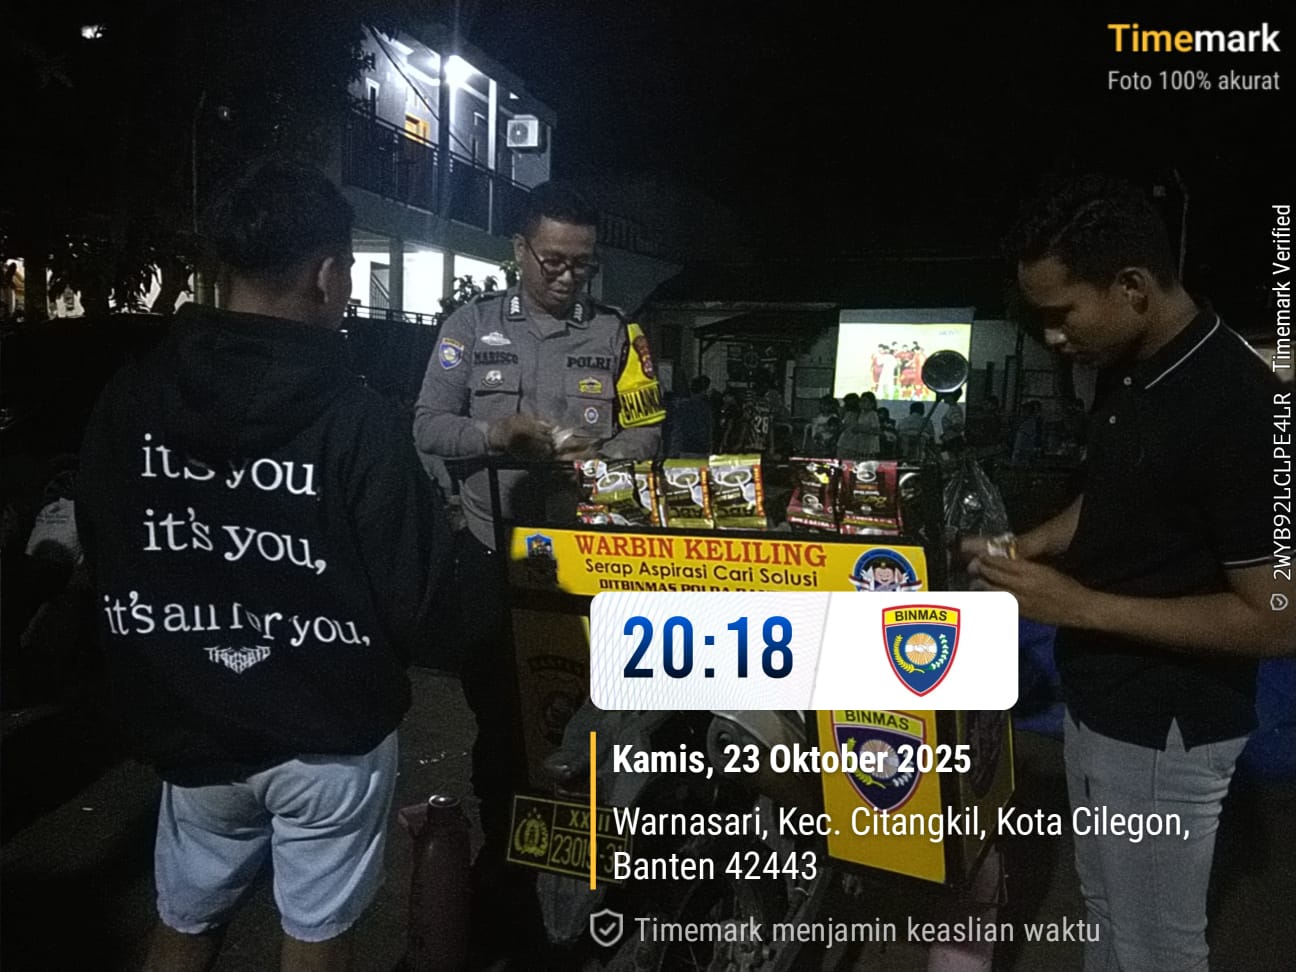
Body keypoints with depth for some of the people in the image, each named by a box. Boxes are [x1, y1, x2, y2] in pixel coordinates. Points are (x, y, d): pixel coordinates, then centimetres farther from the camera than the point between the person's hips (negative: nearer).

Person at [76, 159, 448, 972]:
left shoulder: (128, 400, -7)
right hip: (330, 734, -3)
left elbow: (102, 563, 2)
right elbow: (417, 599, -19)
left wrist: (158, 681, 14)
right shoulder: (356, 418, -21)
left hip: (189, 724, 4)